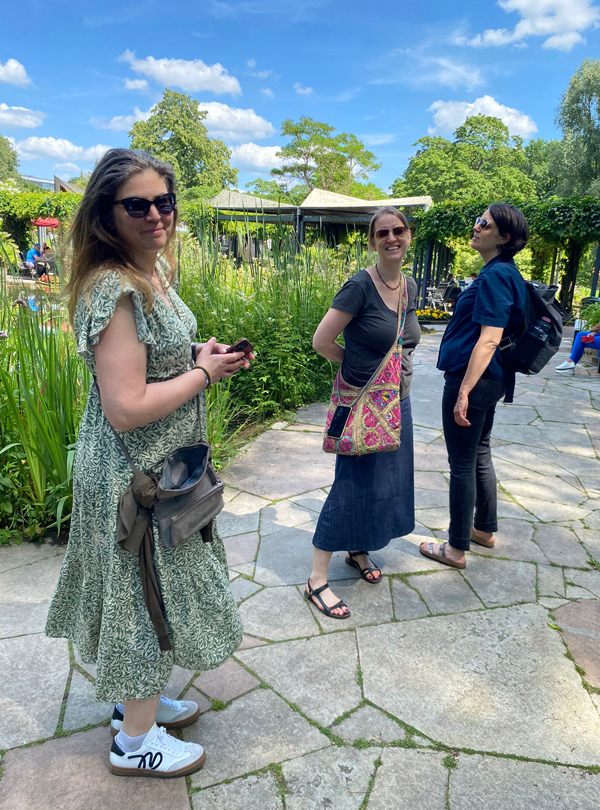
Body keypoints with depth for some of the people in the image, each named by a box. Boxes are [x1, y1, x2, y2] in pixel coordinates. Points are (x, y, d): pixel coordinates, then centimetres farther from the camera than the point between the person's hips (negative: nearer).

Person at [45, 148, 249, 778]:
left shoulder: (153, 269, 6)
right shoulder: (114, 289, -25)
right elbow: (126, 408, -29)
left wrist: (197, 351, 3)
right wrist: (204, 372, -18)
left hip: (159, 463, 9)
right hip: (134, 474, -9)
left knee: (148, 589, 23)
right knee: (148, 591, 7)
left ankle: (135, 697, 46)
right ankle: (135, 740, 32)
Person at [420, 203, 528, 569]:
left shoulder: (496, 275, -17)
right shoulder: (504, 272, 13)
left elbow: (489, 339, -24)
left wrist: (464, 391, -25)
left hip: (472, 379, -10)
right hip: (490, 379, 10)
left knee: (462, 464, 1)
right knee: (480, 455, 21)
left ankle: (457, 548, 14)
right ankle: (485, 529, 37)